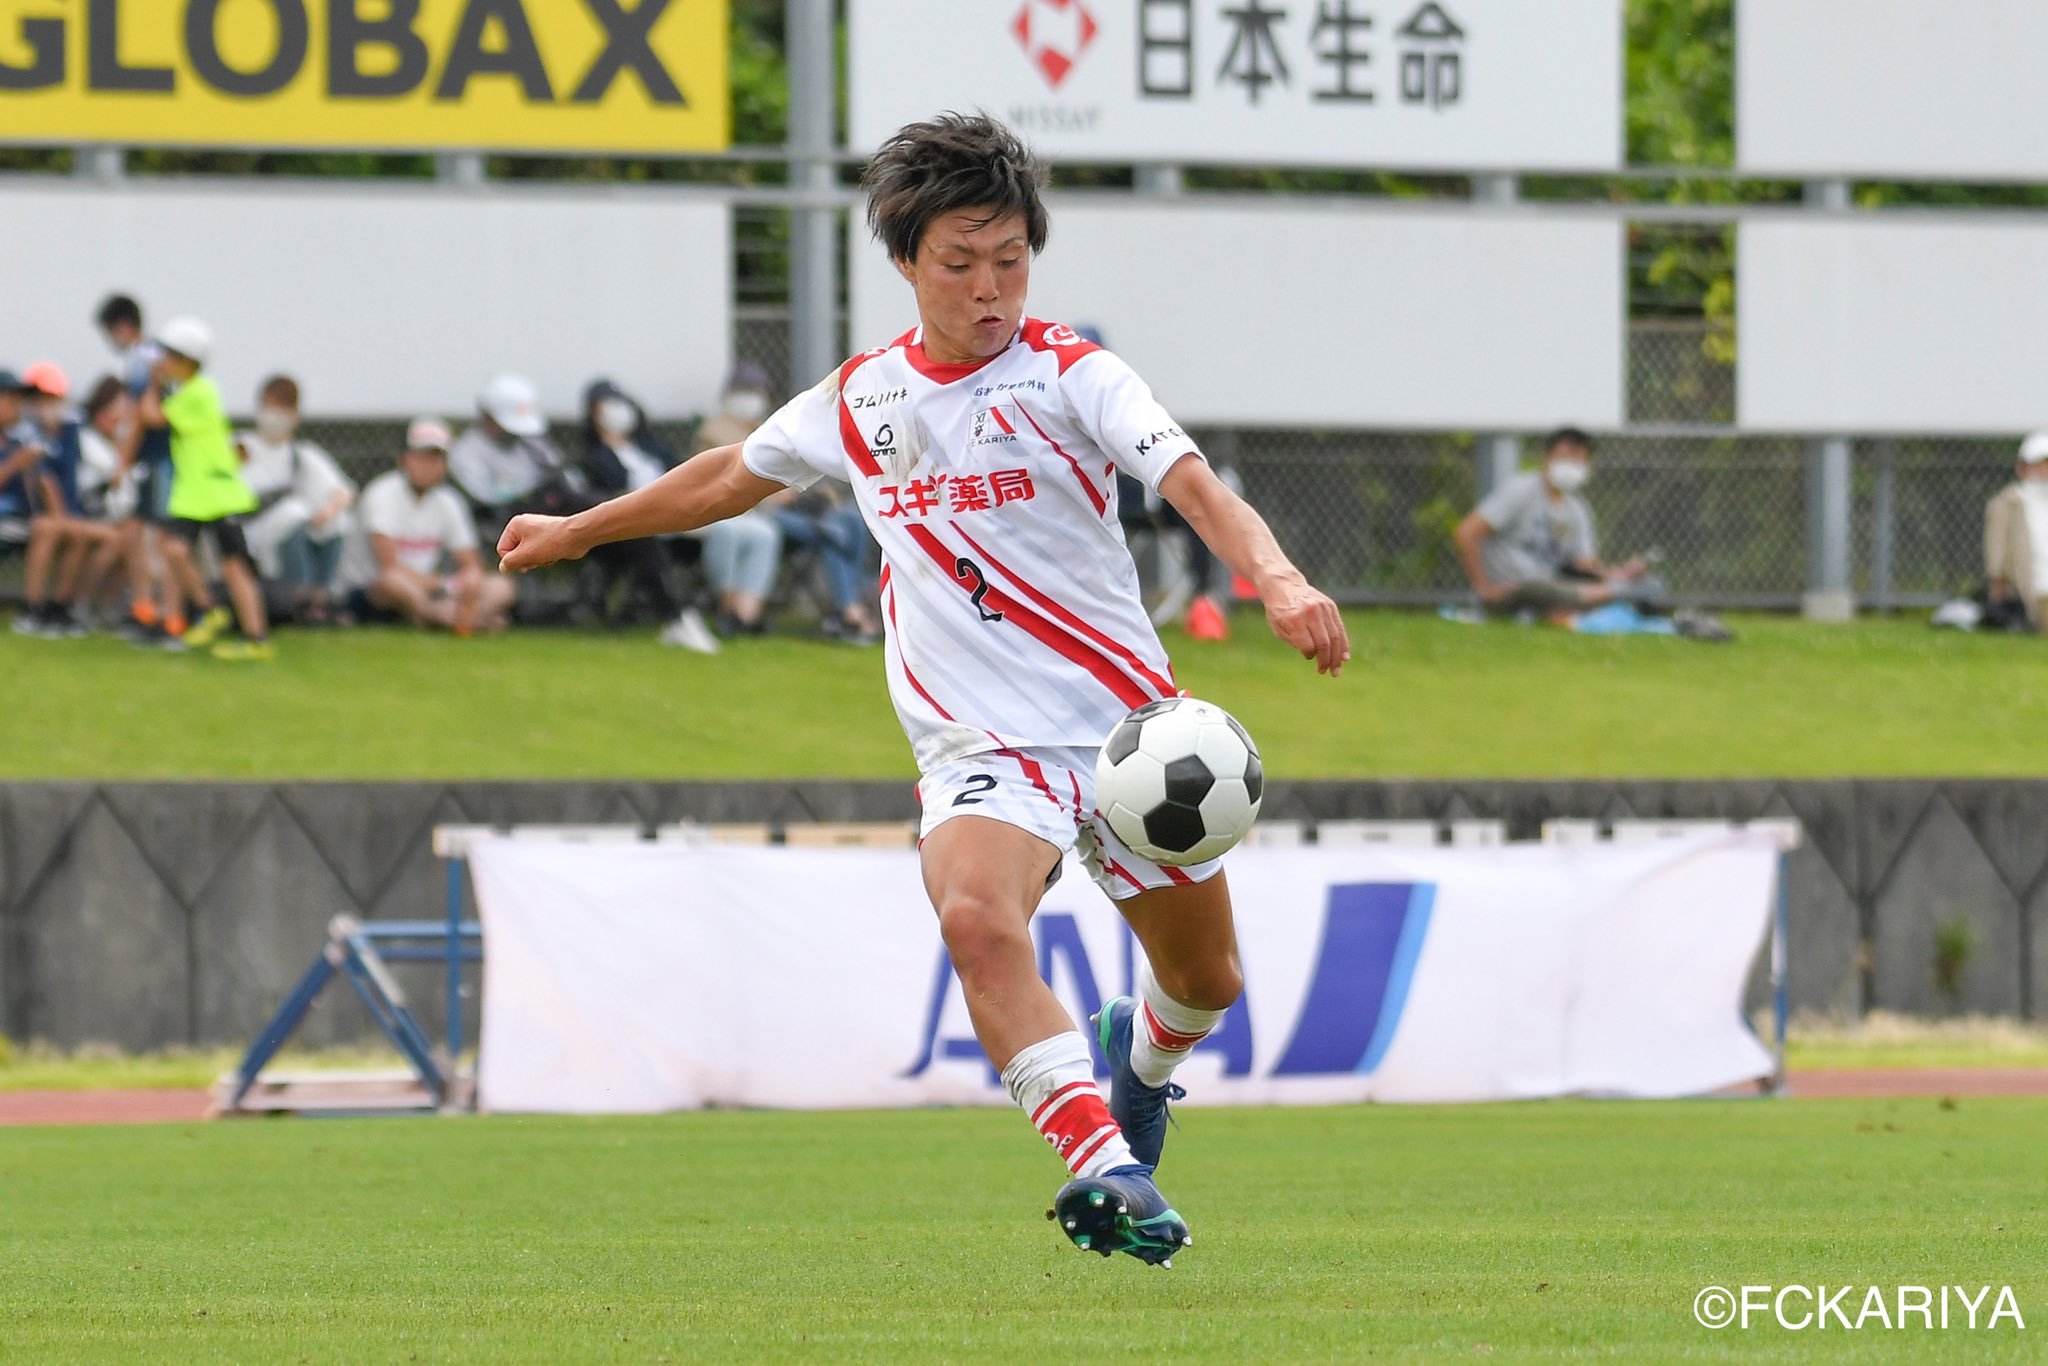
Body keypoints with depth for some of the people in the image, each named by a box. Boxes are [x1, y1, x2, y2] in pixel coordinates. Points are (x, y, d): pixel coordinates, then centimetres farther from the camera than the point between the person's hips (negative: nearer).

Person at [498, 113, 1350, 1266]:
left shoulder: (1071, 376, -6)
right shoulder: (862, 401, 5)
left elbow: (1191, 481, -22)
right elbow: (736, 475, 24)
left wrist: (1275, 575, -42)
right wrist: (579, 530, 34)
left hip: (1127, 724, 0)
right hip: (982, 743, 0)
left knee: (1208, 981, 12)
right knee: (978, 917, -32)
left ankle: (1141, 1056, 50)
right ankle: (1107, 1167, -41)